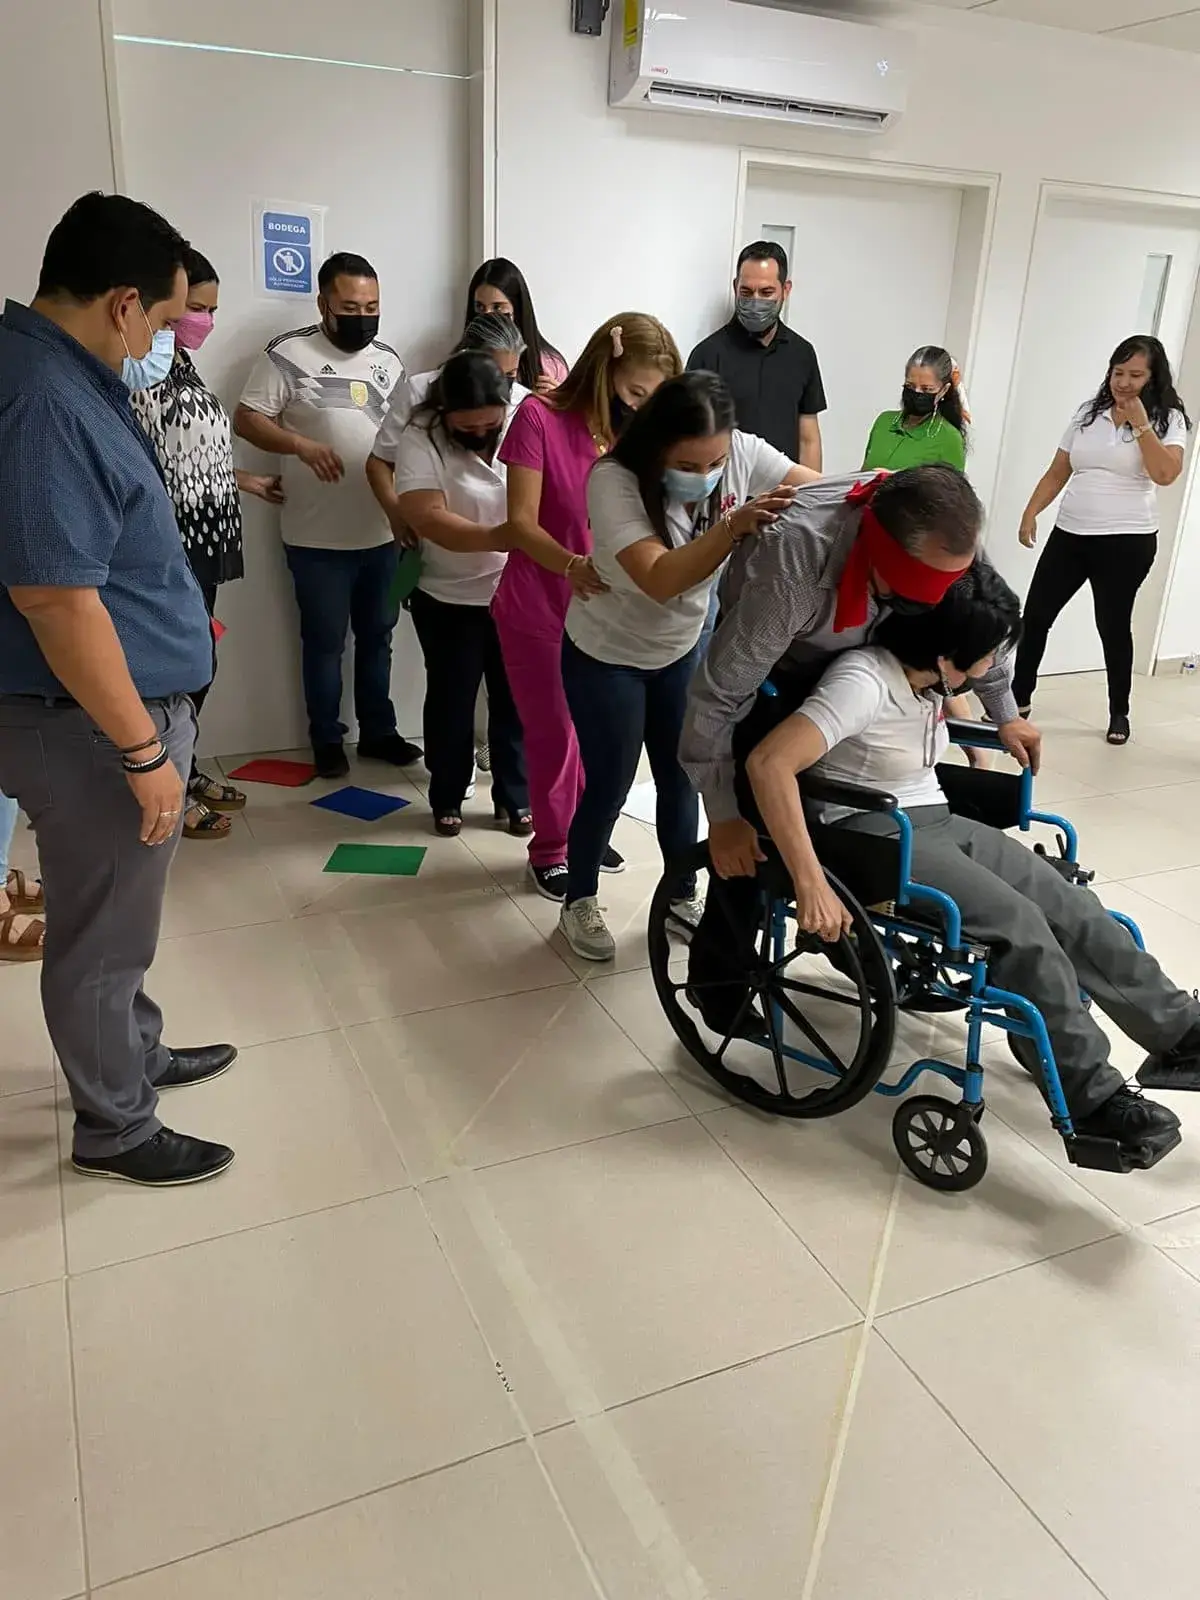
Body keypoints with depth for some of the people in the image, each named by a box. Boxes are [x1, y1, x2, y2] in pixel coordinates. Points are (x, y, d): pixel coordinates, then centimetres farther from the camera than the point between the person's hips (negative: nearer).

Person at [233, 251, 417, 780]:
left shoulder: (389, 359, 10)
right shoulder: (288, 354, -7)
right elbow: (247, 420, -8)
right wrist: (302, 445, -24)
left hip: (382, 532, 5)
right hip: (319, 537, -5)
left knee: (377, 635, 15)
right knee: (324, 642, 6)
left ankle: (378, 731, 28)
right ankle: (327, 740, 20)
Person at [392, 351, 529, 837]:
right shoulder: (420, 439, -16)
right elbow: (429, 519, -27)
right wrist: (505, 536, -39)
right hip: (449, 600, -1)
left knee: (515, 701, 11)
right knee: (451, 700, 12)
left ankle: (515, 797, 27)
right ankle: (446, 798, 29)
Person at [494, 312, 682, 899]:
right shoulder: (541, 416, -15)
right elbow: (522, 522, -18)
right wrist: (572, 566, -36)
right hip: (538, 611, -4)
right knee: (553, 733, 7)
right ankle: (551, 849, 27)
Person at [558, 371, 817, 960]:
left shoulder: (743, 453, -18)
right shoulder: (615, 479, -31)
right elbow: (660, 580, -42)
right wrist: (735, 525, -53)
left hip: (681, 649, 4)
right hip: (605, 656, -4)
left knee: (682, 779, 13)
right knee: (609, 787, 4)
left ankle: (683, 895, 34)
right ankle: (579, 902, 27)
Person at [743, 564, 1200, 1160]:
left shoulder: (928, 676, 2)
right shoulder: (864, 682, -26)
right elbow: (768, 764, -39)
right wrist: (811, 885, -40)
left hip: (936, 819, 9)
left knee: (1076, 910, -5)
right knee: (1021, 927, -22)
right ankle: (1092, 1100, -12)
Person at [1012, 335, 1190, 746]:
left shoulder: (1167, 419, -2)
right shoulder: (1089, 412, 9)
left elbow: (1165, 474, -18)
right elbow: (1057, 472, 11)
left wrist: (1139, 423, -19)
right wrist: (1031, 513, -1)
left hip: (1127, 541, -4)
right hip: (1069, 533, 4)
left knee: (1113, 625, 1)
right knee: (1035, 615, 3)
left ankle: (1119, 713, 16)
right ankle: (1019, 697, 16)